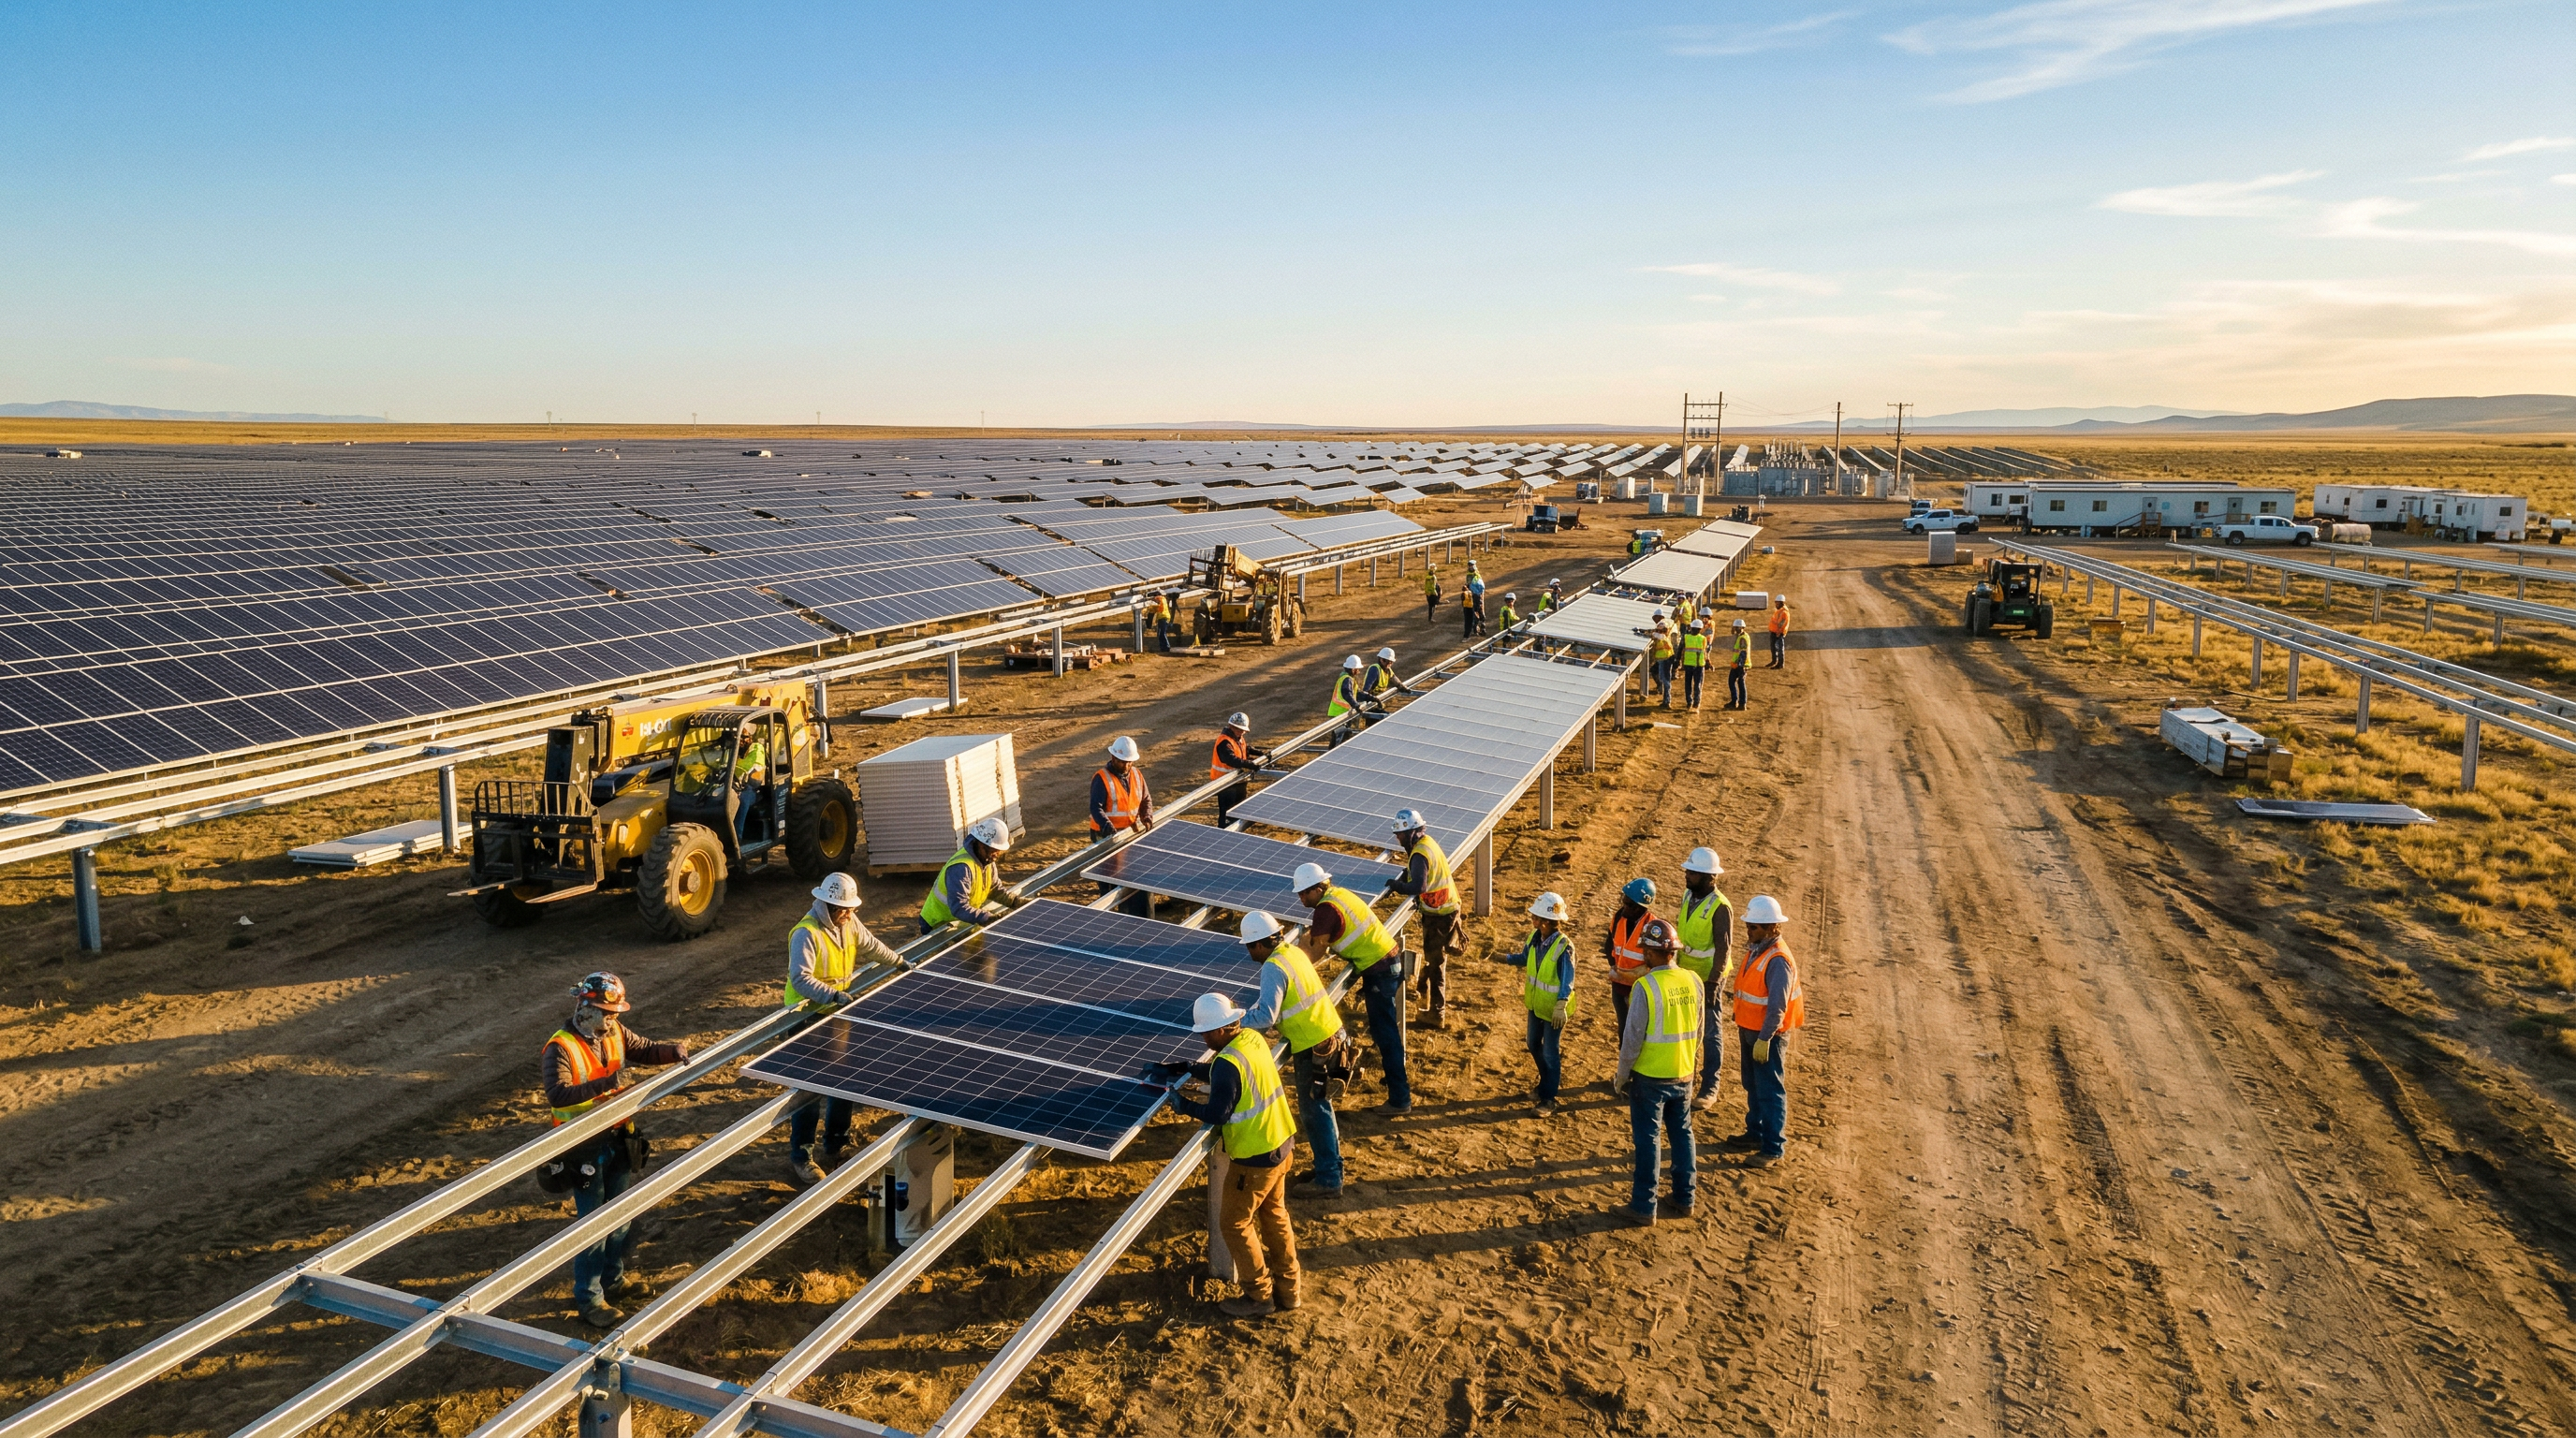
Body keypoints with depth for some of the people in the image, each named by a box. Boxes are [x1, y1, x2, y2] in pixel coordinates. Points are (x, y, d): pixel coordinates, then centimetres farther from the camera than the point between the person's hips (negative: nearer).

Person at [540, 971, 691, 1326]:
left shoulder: (615, 1033, -2)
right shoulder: (561, 1048, -22)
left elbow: (646, 1050, 8)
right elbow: (557, 1095, -33)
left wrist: (674, 1051, -13)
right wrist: (604, 1084, -42)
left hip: (617, 1139, 7)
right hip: (585, 1149, -7)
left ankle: (613, 1279, 38)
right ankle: (588, 1298, 18)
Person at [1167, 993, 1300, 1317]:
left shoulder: (1228, 1063, -28)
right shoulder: (1252, 1038, 0)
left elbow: (1217, 1114, -22)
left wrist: (1184, 1104, -7)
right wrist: (1189, 1070, 11)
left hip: (1255, 1156, -9)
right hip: (1280, 1143, 9)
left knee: (1235, 1224, 8)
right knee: (1274, 1215, 22)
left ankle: (1259, 1296, 18)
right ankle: (1288, 1286, 33)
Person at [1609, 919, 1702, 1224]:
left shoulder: (1646, 986, -21)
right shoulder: (1693, 981, -4)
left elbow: (1633, 1037, -16)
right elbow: (1697, 1031, 6)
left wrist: (1621, 1076, -4)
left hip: (1650, 1077, -5)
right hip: (1683, 1075, 5)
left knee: (1648, 1139, 4)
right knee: (1682, 1135, 17)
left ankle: (1643, 1207, 12)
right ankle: (1685, 1199, 27)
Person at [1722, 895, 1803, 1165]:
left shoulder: (1778, 960, -23)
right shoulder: (1755, 950, 5)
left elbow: (1777, 1006, -24)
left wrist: (1764, 1039, -23)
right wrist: (1741, 1027, 18)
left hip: (1769, 1034, -9)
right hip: (1750, 1030, 9)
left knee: (1770, 1091, -1)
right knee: (1752, 1086, 20)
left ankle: (1773, 1148, 7)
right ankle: (1755, 1133, 33)